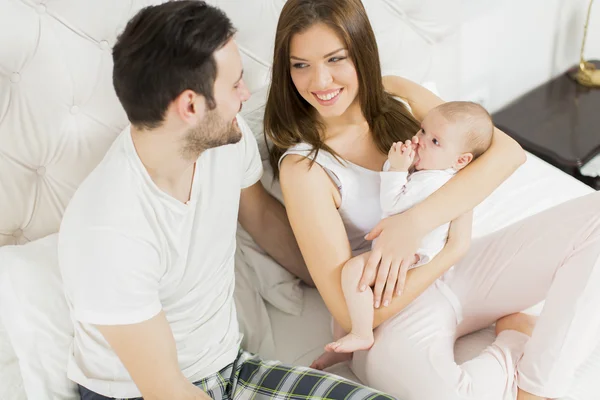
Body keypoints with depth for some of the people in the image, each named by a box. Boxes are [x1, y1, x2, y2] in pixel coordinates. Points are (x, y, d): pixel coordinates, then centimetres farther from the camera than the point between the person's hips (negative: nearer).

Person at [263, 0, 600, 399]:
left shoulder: (396, 94, -3)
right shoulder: (302, 167, -17)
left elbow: (508, 150, -12)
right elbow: (352, 313, -21)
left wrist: (417, 221, -25)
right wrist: (455, 248, -16)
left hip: (458, 269, 5)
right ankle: (519, 342, -6)